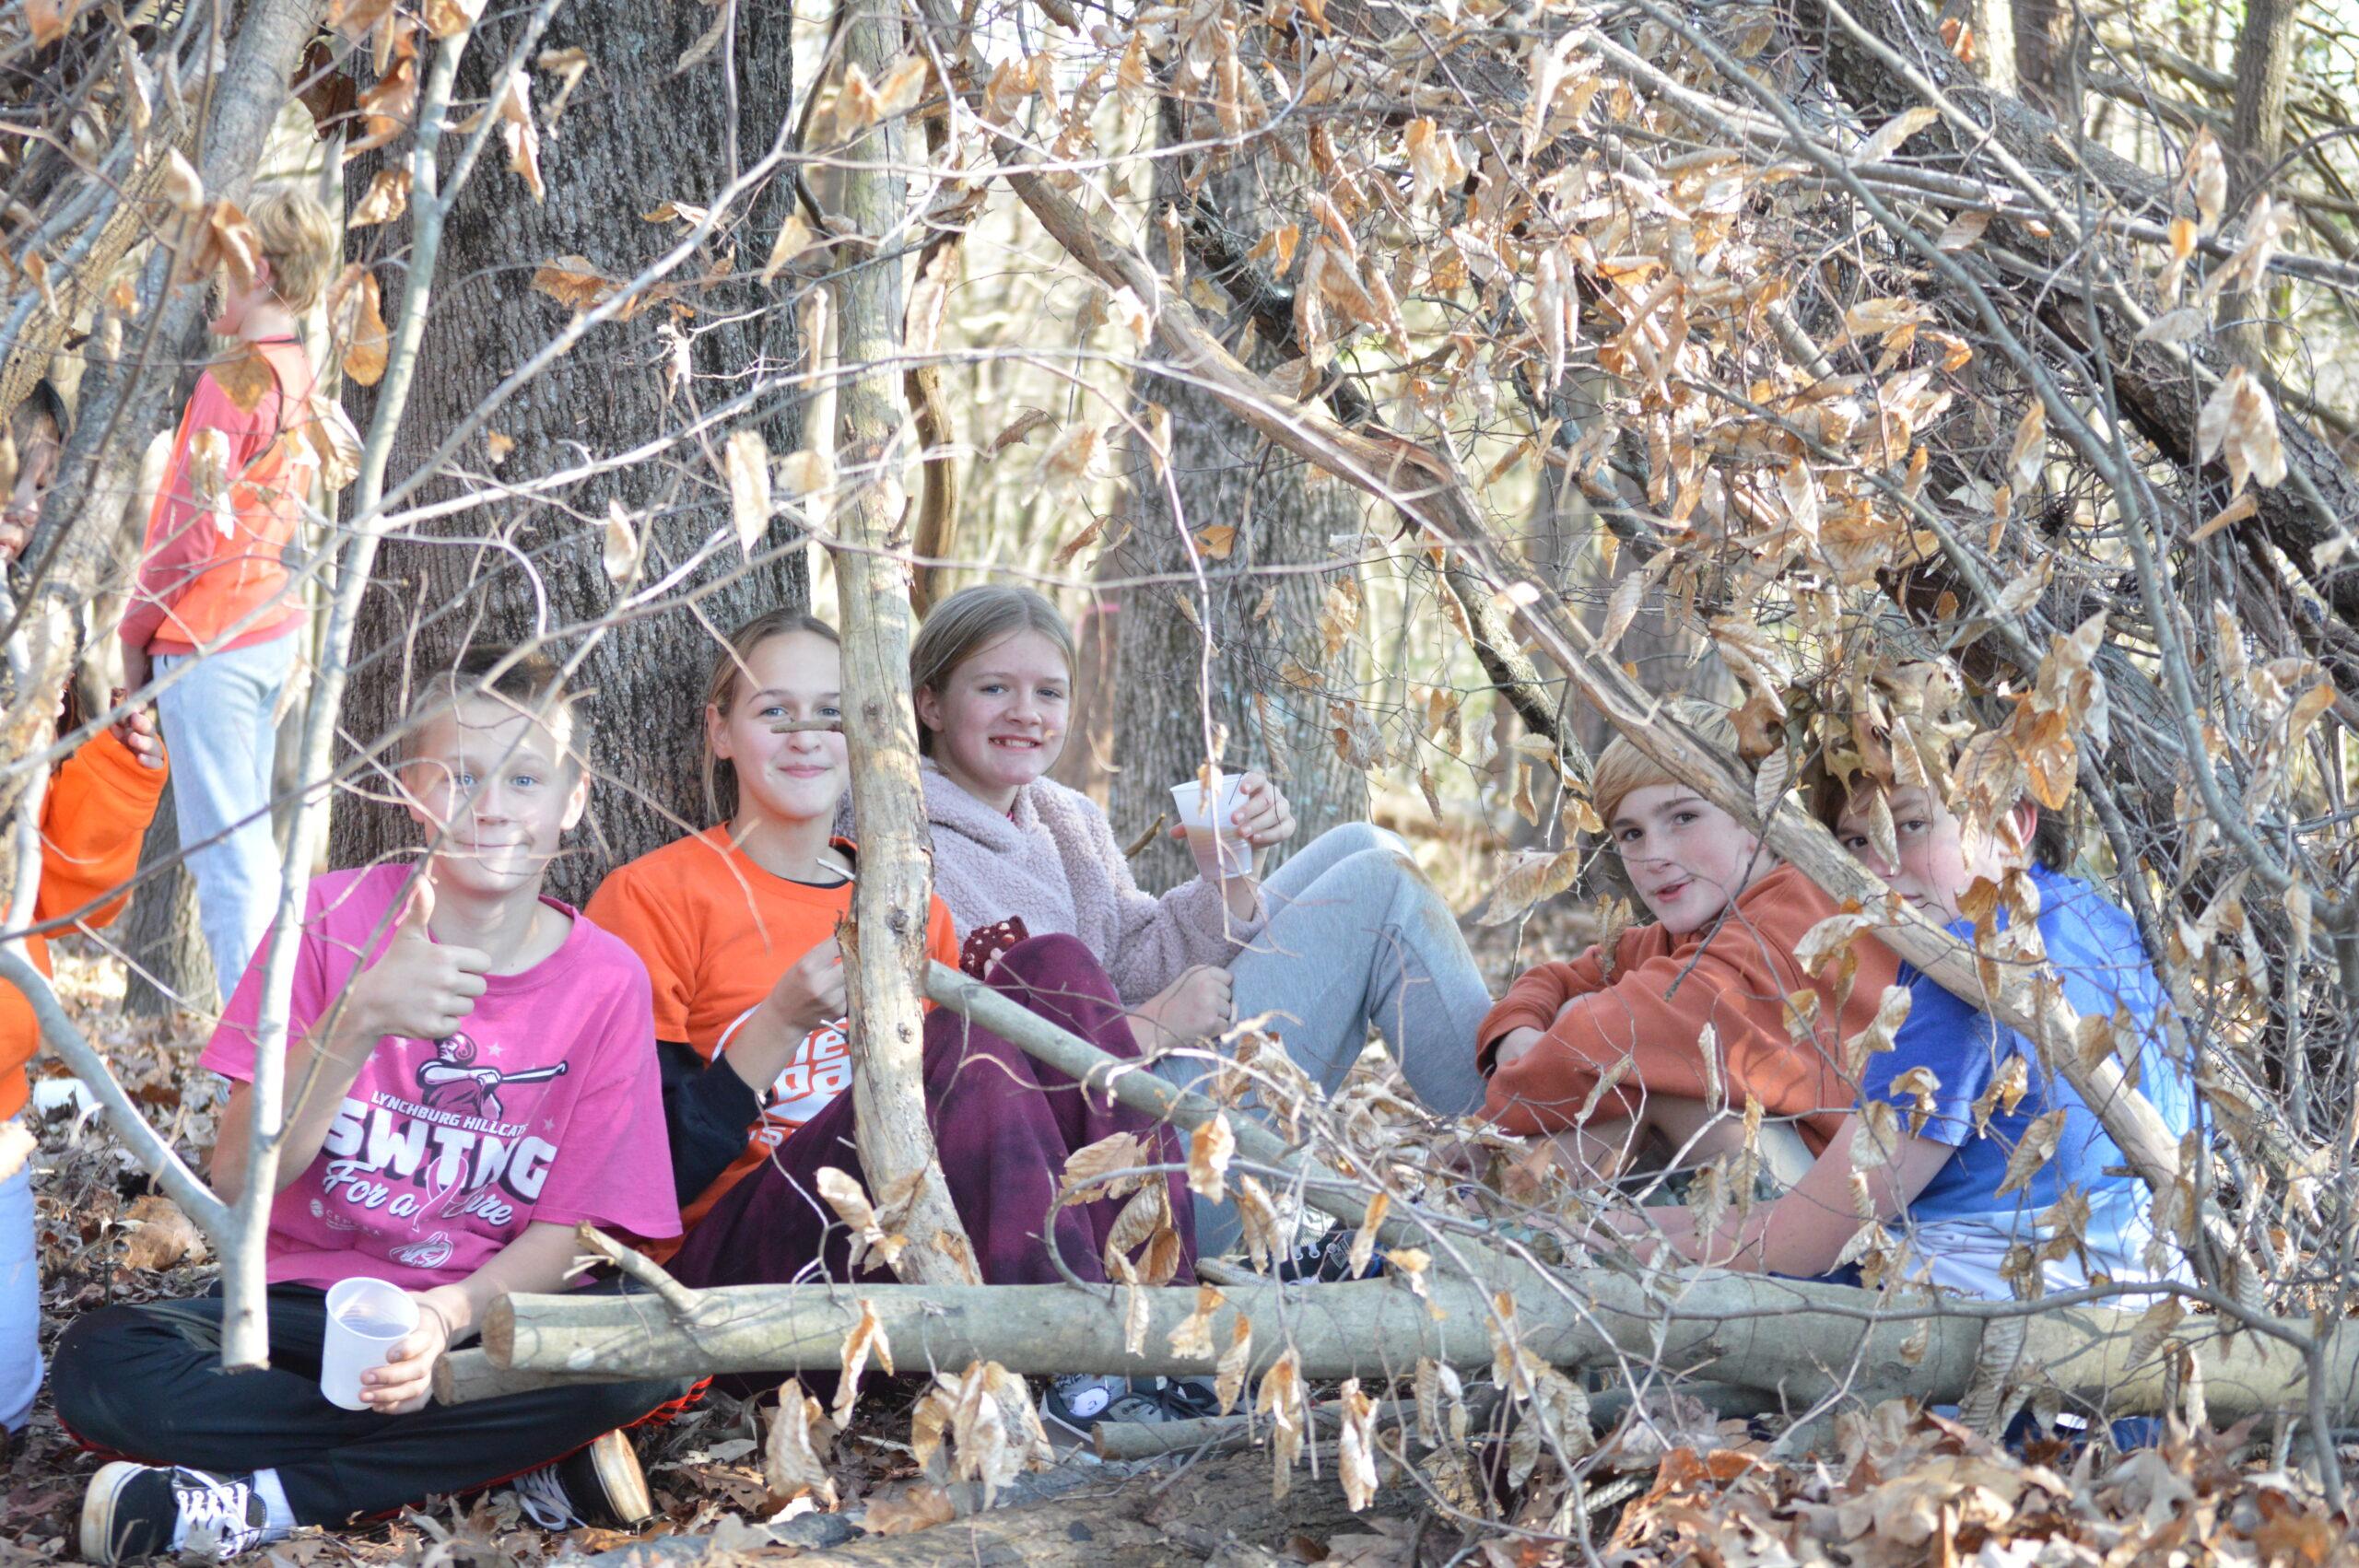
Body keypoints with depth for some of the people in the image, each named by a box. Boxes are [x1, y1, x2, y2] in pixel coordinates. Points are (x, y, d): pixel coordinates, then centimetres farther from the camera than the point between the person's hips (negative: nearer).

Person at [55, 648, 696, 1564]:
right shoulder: (335, 920, -6)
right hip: (307, 1304, -1)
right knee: (100, 1364, -29)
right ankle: (524, 1463, -25)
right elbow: (238, 1181, -14)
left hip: (485, 1312, 1)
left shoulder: (604, 982, -4)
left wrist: (451, 1317, -27)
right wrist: (358, 1021, -30)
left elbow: (564, 1232, -5)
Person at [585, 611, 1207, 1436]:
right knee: (966, 1049, -29)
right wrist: (783, 1022, -19)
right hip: (736, 1258, -6)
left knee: (1054, 966, -13)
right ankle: (1071, 1376, -31)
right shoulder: (653, 896, -1)